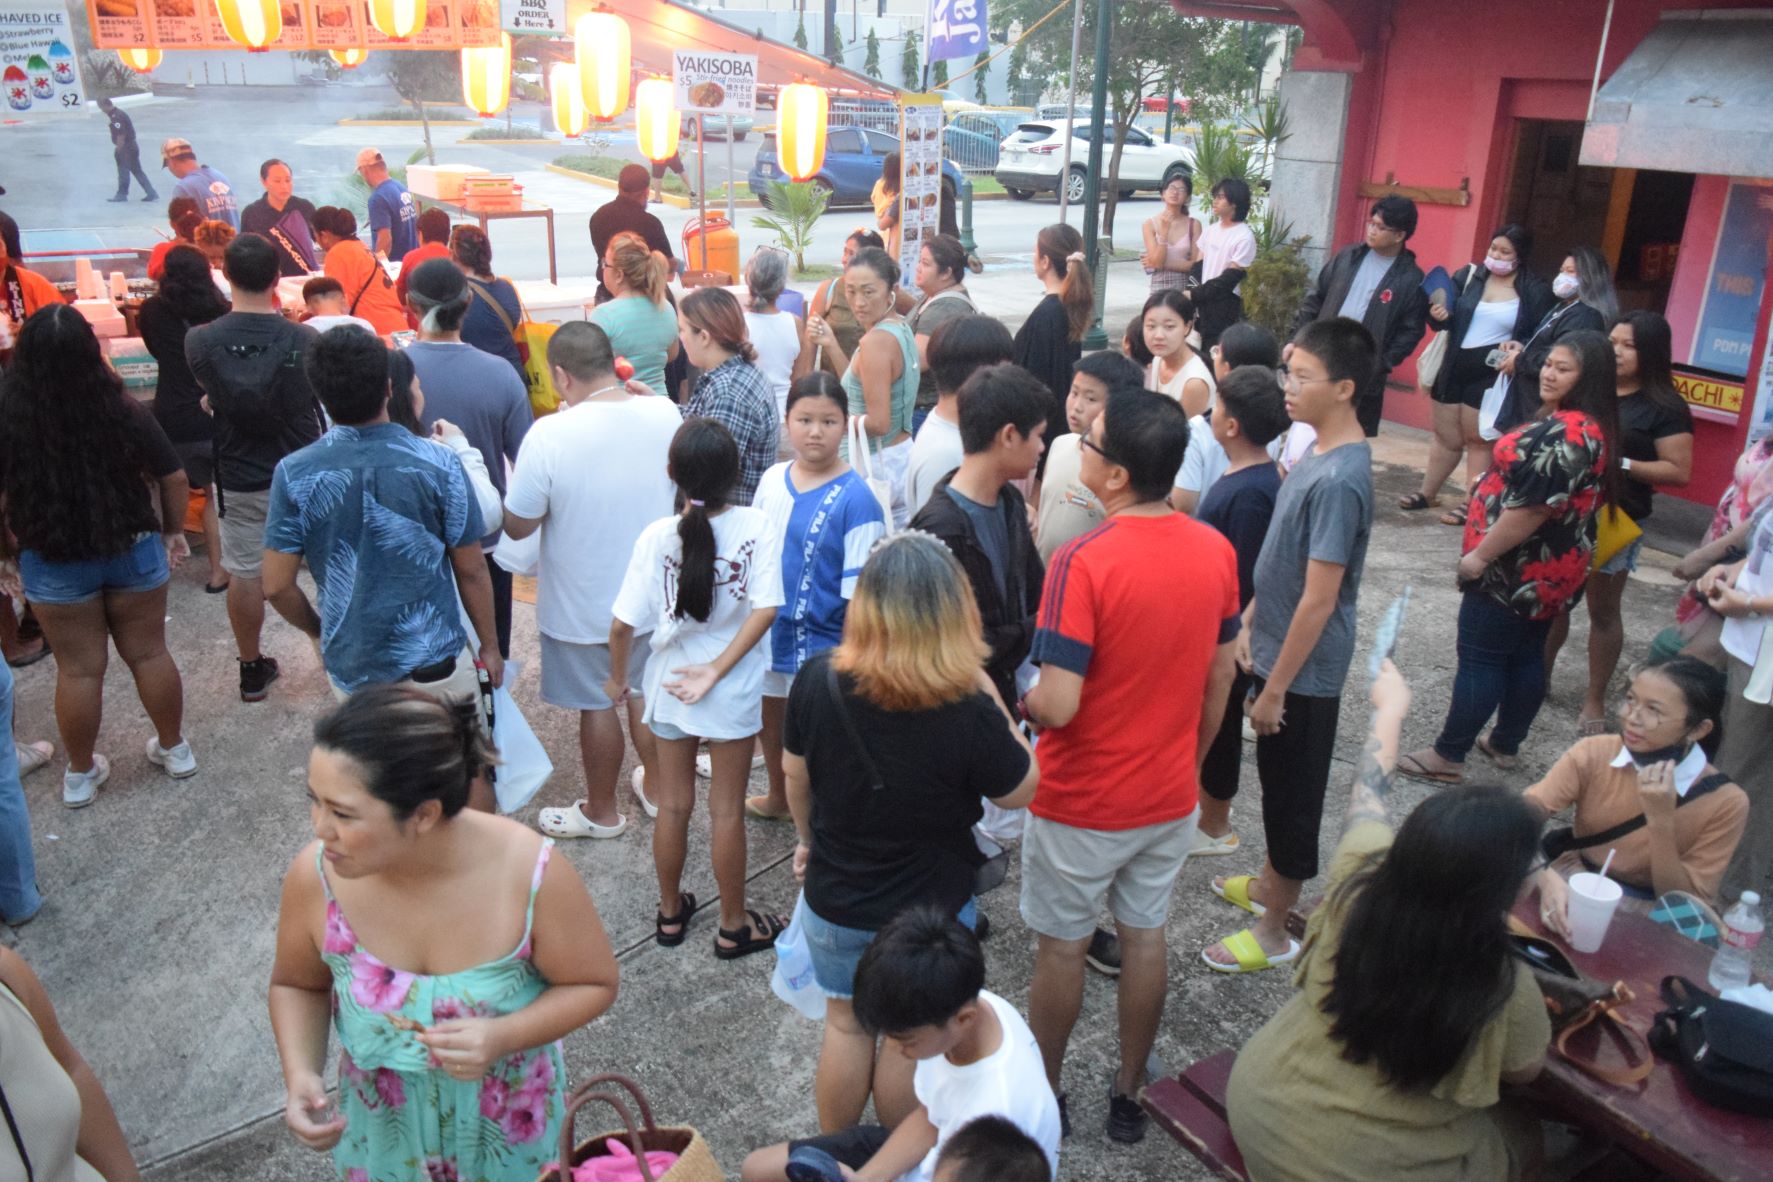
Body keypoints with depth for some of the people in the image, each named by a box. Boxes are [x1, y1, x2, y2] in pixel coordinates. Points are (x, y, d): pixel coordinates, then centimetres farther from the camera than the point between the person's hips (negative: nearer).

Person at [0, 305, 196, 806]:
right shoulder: (126, 412, -14)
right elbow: (174, 478, -5)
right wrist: (174, 531, 10)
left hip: (52, 563, 0)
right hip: (134, 551, 1)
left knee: (78, 668, 12)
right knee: (149, 653, 15)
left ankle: (80, 774, 27)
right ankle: (175, 749, 30)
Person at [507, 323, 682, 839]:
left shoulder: (549, 434, -25)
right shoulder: (666, 415, -12)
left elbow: (518, 525, -16)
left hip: (582, 602, -4)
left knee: (597, 705, 14)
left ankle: (601, 812, 33)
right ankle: (656, 788, 43)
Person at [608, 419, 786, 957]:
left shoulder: (656, 537, -15)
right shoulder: (754, 527, -16)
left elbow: (623, 624, -13)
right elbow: (765, 609, -23)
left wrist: (617, 678, 5)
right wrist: (716, 671, -17)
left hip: (669, 686, 1)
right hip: (735, 692, -1)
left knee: (673, 806, 19)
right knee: (727, 811, 13)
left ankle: (670, 913, 37)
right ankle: (733, 926, 27)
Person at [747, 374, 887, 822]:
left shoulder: (855, 500, -18)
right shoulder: (773, 479, -1)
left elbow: (860, 594, -17)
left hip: (819, 641, -6)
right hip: (765, 629, 7)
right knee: (769, 718, 25)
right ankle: (778, 797, 51)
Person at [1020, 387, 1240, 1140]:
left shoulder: (1083, 562, -26)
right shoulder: (1217, 552, -6)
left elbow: (1056, 705, -27)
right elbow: (1219, 681, 4)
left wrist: (1013, 702, -5)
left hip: (1082, 802, -5)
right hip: (1170, 796, 5)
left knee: (1062, 948, 14)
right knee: (1145, 937, 19)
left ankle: (1043, 1094, 33)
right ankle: (1129, 1095, 36)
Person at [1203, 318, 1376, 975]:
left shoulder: (1339, 480, -26)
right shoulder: (1319, 452, 3)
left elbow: (1319, 601, -25)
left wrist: (1275, 688, -19)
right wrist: (1249, 623, 12)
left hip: (1304, 671, -9)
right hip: (1277, 649, 9)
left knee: (1292, 794, 7)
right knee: (1278, 783, 25)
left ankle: (1273, 932, 24)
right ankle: (1270, 884, 45)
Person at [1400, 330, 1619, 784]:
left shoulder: (1566, 433, -24)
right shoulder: (1591, 428, 10)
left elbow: (1531, 507, -28)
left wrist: (1480, 555, -20)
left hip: (1516, 570, -10)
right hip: (1549, 571, 10)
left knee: (1479, 660, -2)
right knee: (1526, 657, 17)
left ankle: (1448, 756, 6)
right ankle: (1505, 745, 30)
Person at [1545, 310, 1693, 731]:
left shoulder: (1664, 408, -8)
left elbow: (1679, 471, -12)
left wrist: (1621, 464, -20)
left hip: (1615, 521, -4)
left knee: (1603, 610, 7)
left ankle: (1595, 700, 18)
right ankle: (1539, 676, 31)